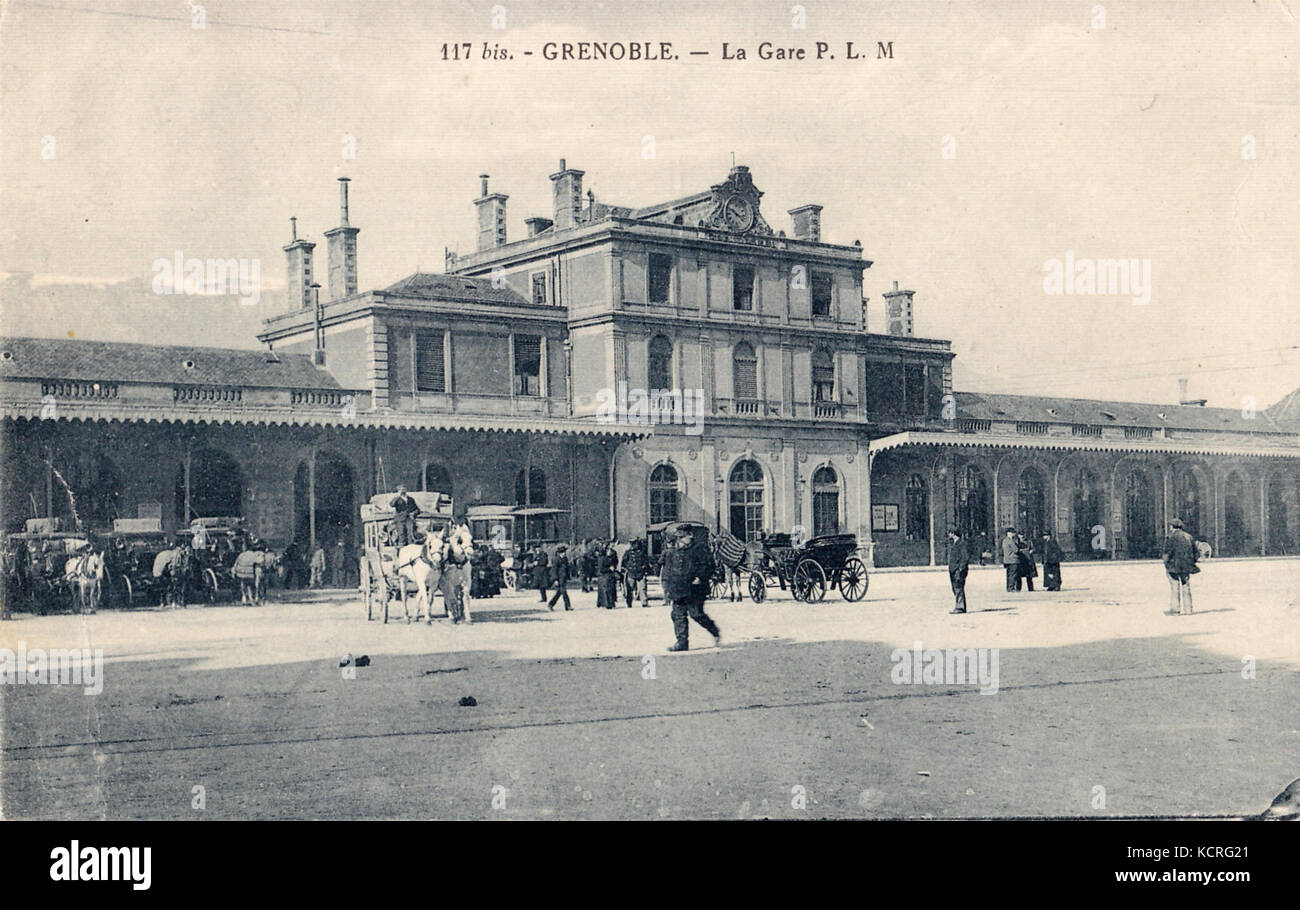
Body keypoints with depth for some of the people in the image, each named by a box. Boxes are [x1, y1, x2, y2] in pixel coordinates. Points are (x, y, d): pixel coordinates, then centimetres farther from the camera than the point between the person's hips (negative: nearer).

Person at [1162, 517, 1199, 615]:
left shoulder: (1172, 537, -7)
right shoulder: (1189, 536, 12)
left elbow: (1168, 552, -11)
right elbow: (1195, 552, 15)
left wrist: (1166, 566, -4)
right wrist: (1191, 564, 21)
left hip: (1175, 566, -6)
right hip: (1186, 567, 6)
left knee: (1174, 587, -2)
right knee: (1186, 587, 9)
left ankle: (1175, 609, -3)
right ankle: (1188, 609, 9)